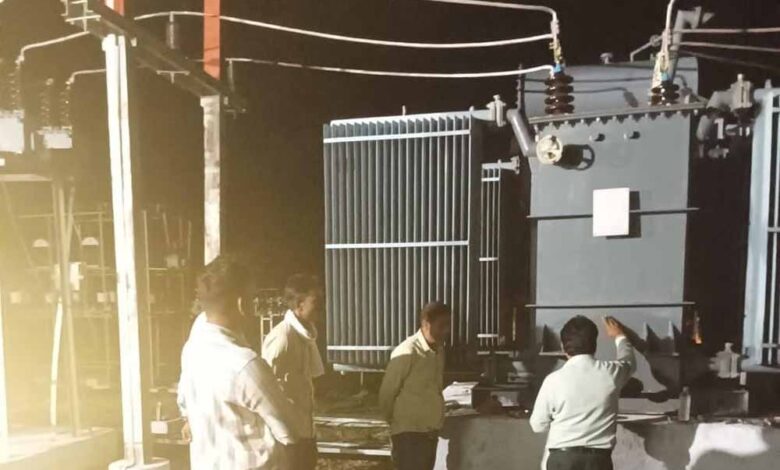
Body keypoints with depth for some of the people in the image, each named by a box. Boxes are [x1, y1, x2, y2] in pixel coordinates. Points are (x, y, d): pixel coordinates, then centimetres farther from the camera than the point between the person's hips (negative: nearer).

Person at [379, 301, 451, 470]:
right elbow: (386, 393, -11)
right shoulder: (407, 353, -19)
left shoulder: (439, 351, 6)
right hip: (409, 433, -8)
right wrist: (398, 422, 3)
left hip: (430, 432, 8)